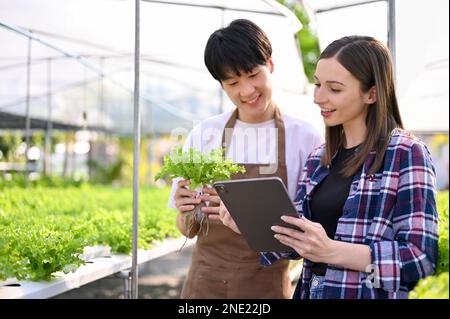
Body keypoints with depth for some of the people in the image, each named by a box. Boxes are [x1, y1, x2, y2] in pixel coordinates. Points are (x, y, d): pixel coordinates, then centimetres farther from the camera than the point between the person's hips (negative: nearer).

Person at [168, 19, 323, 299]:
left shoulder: (305, 138, -9)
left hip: (267, 285, -2)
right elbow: (189, 230, 4)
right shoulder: (204, 135, -2)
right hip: (205, 283, 2)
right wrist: (187, 212, -17)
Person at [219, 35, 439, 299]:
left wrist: (331, 251, -27)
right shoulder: (318, 159, 7)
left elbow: (422, 257, -18)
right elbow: (298, 239, 9)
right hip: (313, 292, 6)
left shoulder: (407, 154, -12)